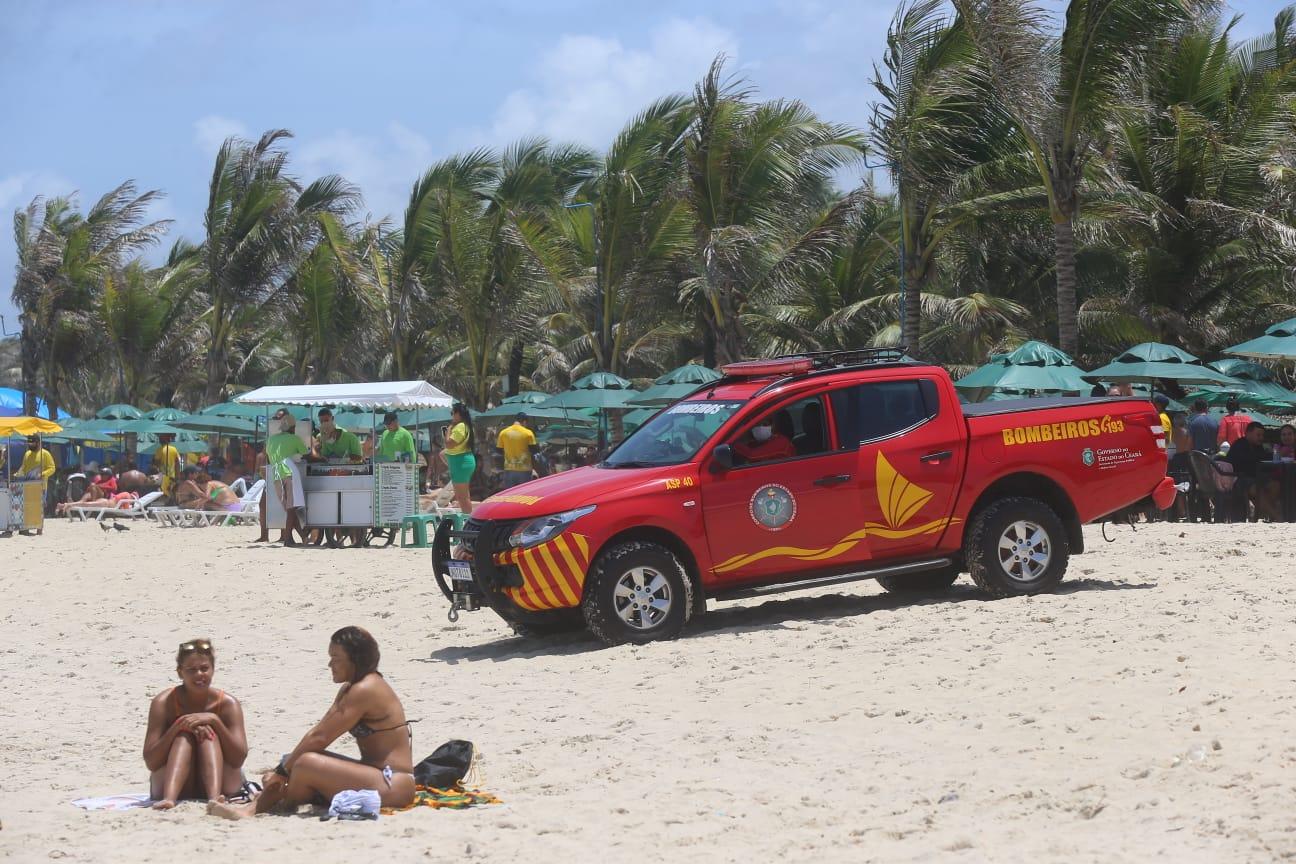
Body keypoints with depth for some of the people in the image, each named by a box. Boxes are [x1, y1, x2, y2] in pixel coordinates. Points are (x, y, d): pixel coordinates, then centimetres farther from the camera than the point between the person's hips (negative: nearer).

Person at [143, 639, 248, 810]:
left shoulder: (228, 703, -8)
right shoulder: (163, 703, -10)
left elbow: (239, 759, -18)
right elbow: (150, 763, -17)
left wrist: (215, 721, -27)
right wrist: (178, 726, -28)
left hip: (223, 787, 1)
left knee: (208, 732, -23)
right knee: (185, 735, -25)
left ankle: (215, 797, -47)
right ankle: (169, 798, -49)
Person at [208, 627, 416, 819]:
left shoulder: (364, 690, -17)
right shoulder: (350, 689, 16)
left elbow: (319, 738, -17)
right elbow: (317, 730, 11)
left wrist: (283, 770, -10)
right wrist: (284, 768, 2)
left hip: (394, 785, -11)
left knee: (307, 763, -25)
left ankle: (283, 809, 4)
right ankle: (252, 808, -10)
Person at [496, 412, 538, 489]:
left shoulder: (503, 433, 0)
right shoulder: (528, 433, -8)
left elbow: (500, 450, 7)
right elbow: (533, 451, -5)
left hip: (509, 470, 2)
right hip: (524, 470, -2)